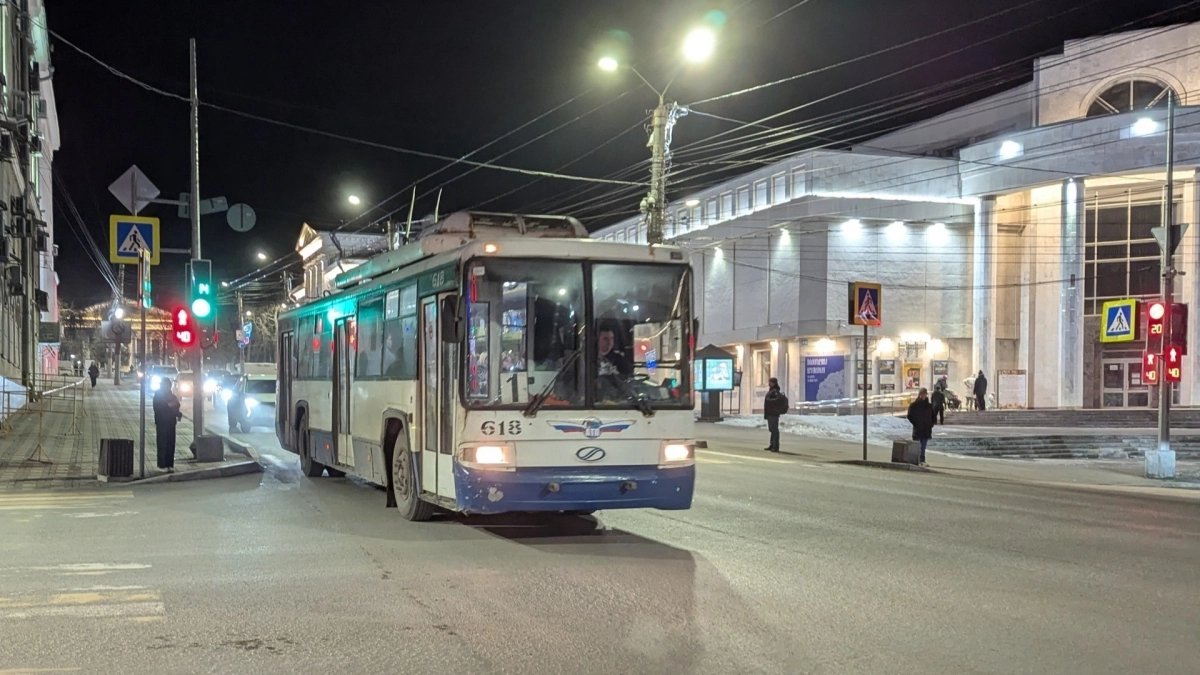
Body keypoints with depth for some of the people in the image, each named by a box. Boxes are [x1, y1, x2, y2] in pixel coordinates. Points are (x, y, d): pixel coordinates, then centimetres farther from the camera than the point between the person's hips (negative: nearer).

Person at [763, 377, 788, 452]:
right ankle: (772, 445, 25)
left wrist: (769, 400, -23)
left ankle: (776, 447, -7)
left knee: (774, 429, -8)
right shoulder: (770, 391, 19)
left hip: (773, 413, -11)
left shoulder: (775, 391, -13)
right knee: (772, 429, 16)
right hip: (770, 413, 11)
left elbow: (779, 399, -29)